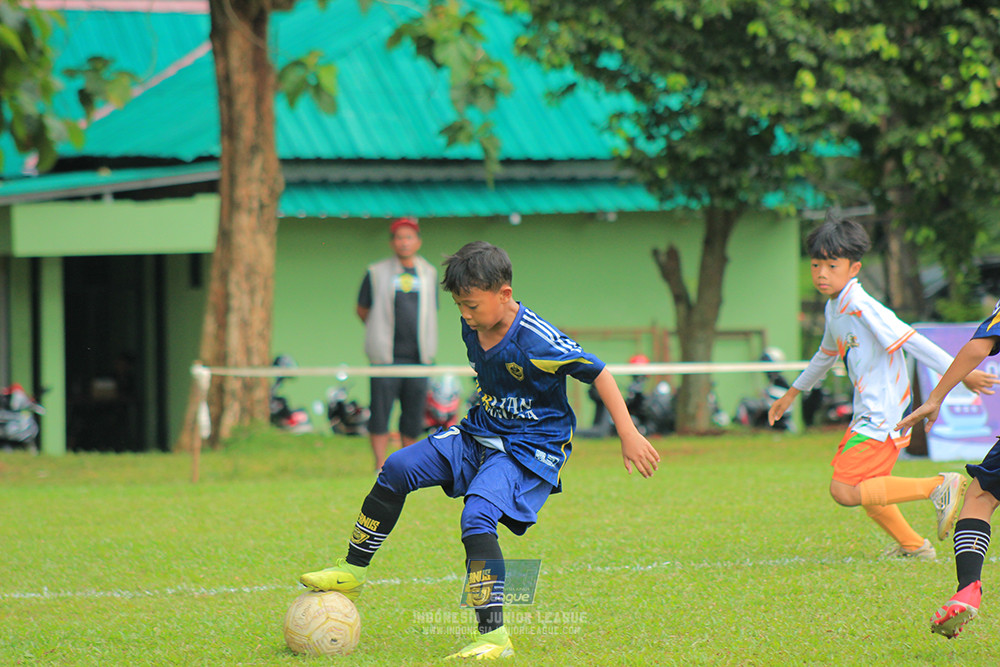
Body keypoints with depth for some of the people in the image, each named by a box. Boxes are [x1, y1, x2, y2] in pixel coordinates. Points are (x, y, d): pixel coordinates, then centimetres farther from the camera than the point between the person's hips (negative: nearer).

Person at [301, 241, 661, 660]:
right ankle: (352, 573, 13)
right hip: (481, 435, 8)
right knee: (397, 469, -2)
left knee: (477, 515, -30)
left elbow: (598, 373, -21)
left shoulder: (536, 342, -25)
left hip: (531, 447, -8)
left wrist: (628, 435, -21)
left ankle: (494, 636, -28)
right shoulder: (473, 328, -1)